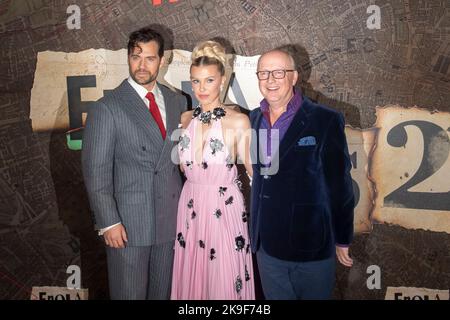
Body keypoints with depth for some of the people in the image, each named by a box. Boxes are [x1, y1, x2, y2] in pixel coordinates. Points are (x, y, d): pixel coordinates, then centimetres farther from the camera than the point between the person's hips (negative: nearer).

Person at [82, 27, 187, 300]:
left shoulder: (177, 102, 6)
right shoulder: (107, 108, -8)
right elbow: (96, 171, -9)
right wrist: (109, 222, -12)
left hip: (171, 218, 4)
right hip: (128, 224, -4)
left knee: (164, 291, 17)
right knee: (130, 293, 10)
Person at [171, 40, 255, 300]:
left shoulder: (238, 121, -10)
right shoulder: (186, 119, 4)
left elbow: (252, 167, -4)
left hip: (225, 211, -4)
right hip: (190, 209, 4)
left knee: (224, 282, 10)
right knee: (191, 281, 17)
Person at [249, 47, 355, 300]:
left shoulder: (326, 121, -11)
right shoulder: (254, 119, 5)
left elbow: (340, 186, -7)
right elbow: (258, 177, 8)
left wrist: (342, 241, -1)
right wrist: (256, 233, 7)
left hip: (312, 248, -4)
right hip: (267, 247, 4)